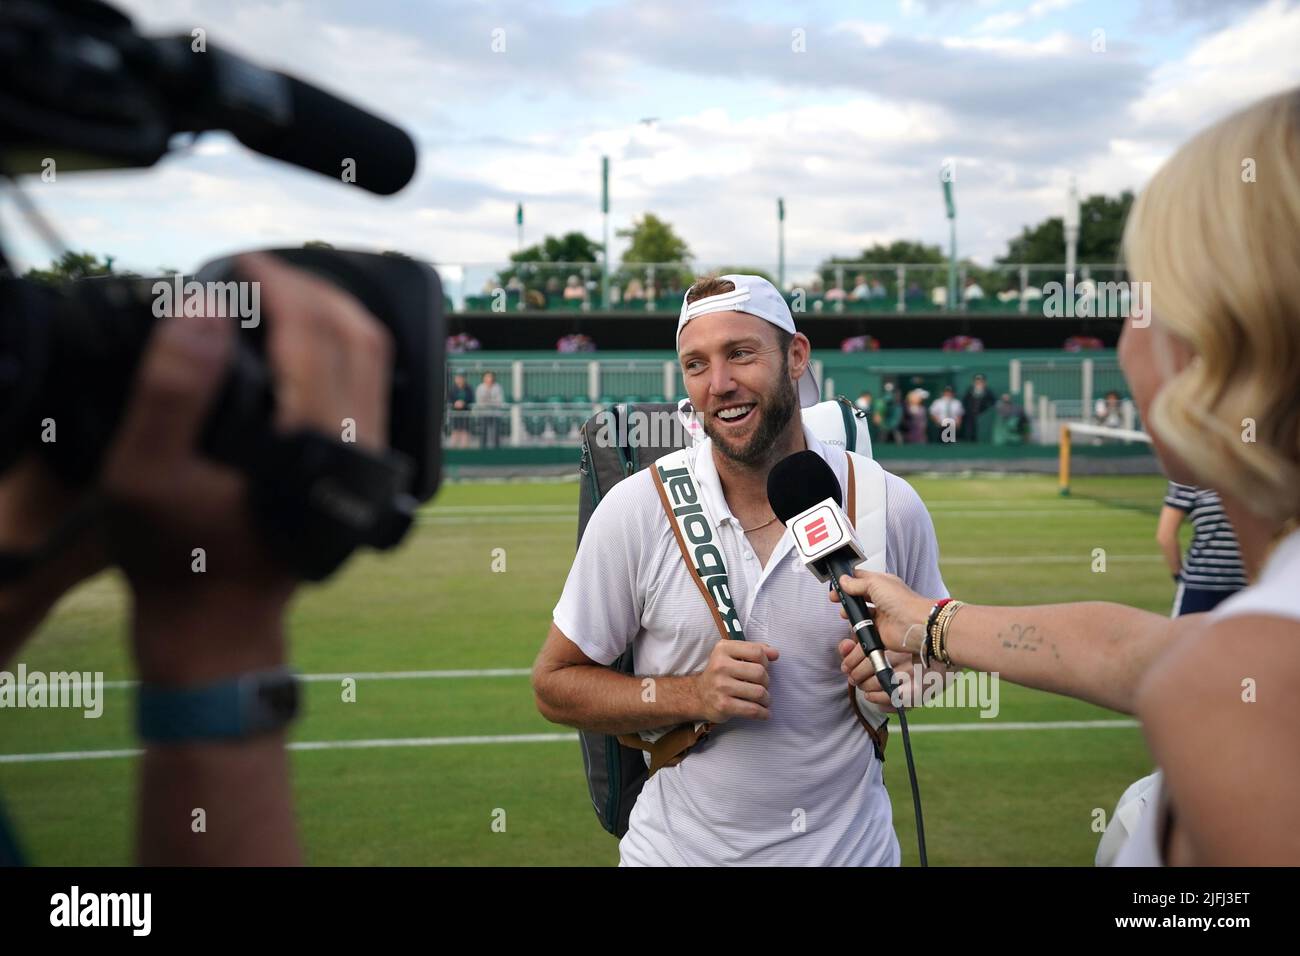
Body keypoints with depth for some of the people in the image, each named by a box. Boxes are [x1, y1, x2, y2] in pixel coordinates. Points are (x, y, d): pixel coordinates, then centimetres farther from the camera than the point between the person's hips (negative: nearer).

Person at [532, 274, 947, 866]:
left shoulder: (891, 506, -10)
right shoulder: (634, 510, -14)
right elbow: (555, 685, -7)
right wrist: (693, 695, -22)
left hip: (851, 847, 1)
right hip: (676, 849, -1)